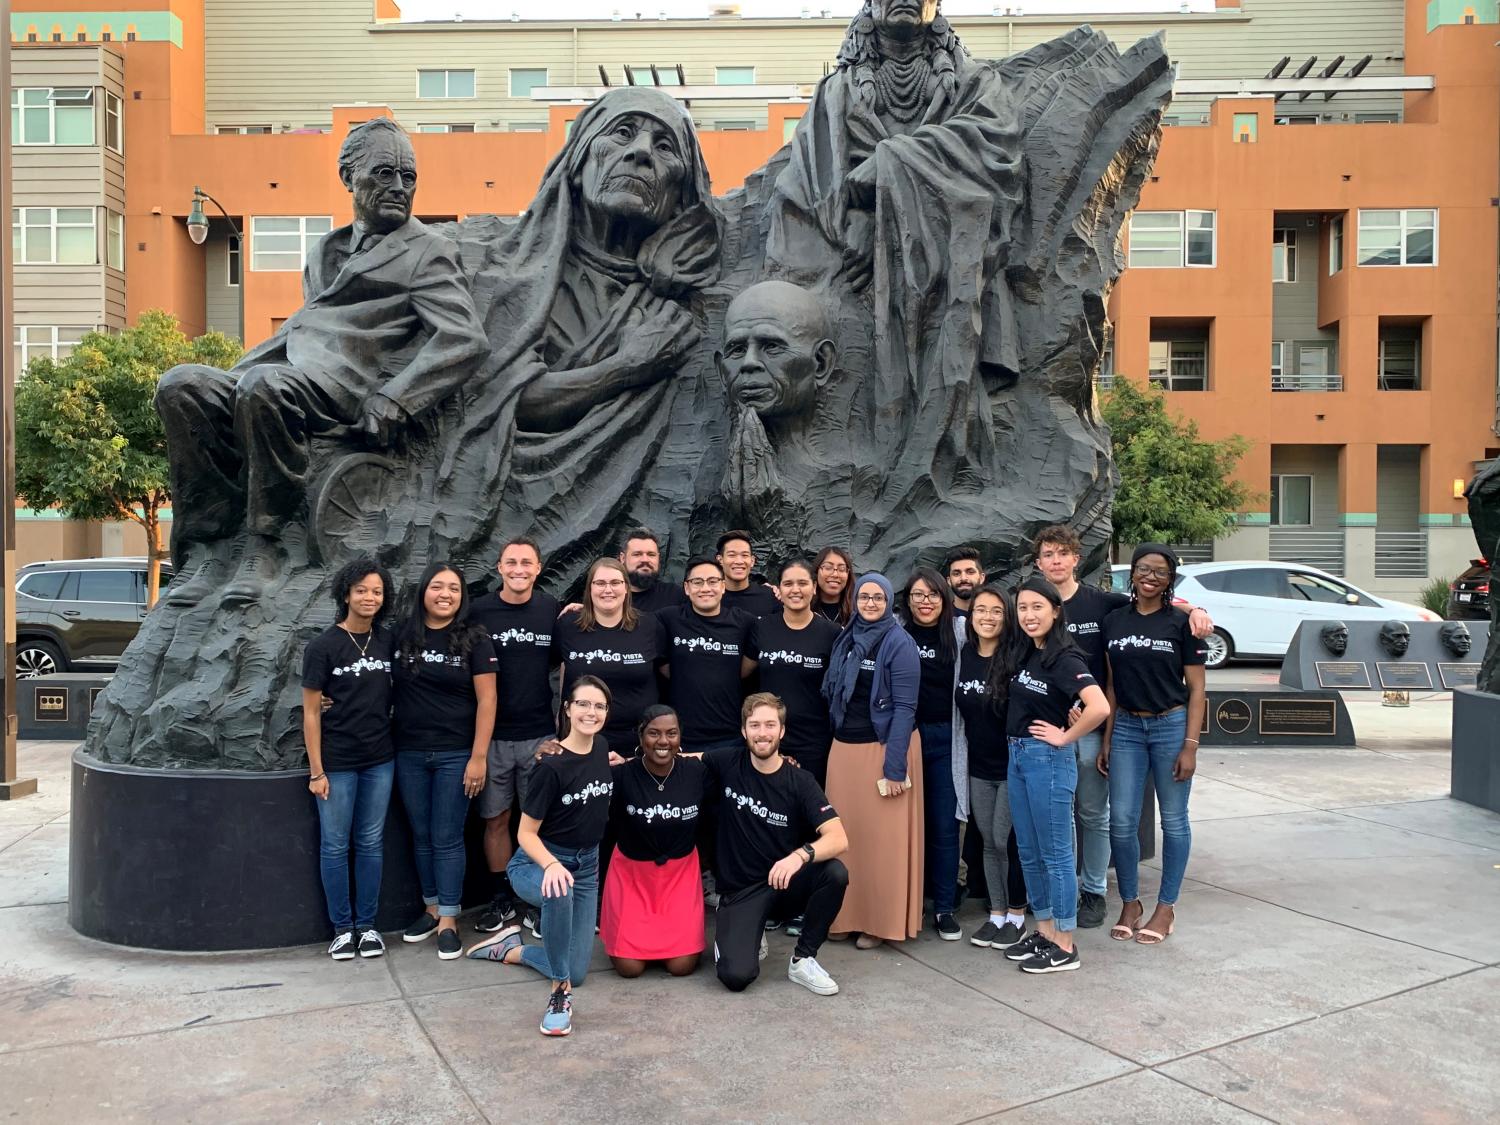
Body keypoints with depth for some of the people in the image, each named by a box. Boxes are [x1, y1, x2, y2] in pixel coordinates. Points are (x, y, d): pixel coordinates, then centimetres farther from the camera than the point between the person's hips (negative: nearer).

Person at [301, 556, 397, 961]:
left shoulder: (388, 642, 3)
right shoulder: (323, 646, -8)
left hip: (380, 760, 3)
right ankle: (342, 927, 19)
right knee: (335, 845, 6)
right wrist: (316, 771, -9)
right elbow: (310, 712, -7)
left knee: (371, 843, 10)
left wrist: (397, 746, 3)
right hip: (337, 763, -3)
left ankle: (367, 924, 21)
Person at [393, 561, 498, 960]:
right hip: (409, 755, 3)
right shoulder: (402, 635, 2)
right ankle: (432, 909, 27)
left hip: (455, 755, -3)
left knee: (447, 839, 2)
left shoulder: (474, 640, -6)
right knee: (422, 837, 13)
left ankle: (449, 921, 11)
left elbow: (486, 700, -7)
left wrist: (479, 757, -11)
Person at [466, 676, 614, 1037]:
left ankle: (511, 948, 28)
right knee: (559, 892, -42)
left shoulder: (603, 749, -4)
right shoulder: (552, 766, -22)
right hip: (538, 862, -6)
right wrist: (552, 865, -33)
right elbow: (526, 833, -18)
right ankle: (560, 991, -23)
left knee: (576, 971, 1)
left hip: (586, 866, 6)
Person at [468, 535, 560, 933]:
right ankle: (501, 899, 24)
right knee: (496, 820, 9)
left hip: (539, 733, 0)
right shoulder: (478, 611, -2)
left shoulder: (552, 609, 0)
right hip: (491, 734, 0)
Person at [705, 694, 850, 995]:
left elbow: (839, 839, -22)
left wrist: (801, 855, -41)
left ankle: (802, 959, -6)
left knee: (836, 873, -30)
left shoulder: (800, 781, -11)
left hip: (786, 883, 1)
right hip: (740, 889, -1)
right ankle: (751, 934, 14)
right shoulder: (727, 764, -7)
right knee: (736, 976, -24)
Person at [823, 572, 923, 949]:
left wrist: (895, 765, -17)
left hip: (884, 748, -5)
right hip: (843, 748, 5)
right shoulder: (845, 639, 9)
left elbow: (905, 707, -13)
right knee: (847, 833, 7)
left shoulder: (900, 643, -8)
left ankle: (882, 921, 14)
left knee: (882, 836, 1)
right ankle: (848, 915, 19)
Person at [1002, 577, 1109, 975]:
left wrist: (1064, 737, -19)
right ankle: (1044, 931, 28)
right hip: (1018, 757, 8)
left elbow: (1099, 707, -30)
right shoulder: (1027, 655, 9)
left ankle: (1064, 947, 12)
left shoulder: (1064, 659, -16)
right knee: (1029, 852, 15)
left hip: (1048, 759, -8)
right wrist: (1018, 748, 11)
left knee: (1054, 853, 1)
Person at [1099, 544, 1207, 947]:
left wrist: (1190, 745, -10)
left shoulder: (1181, 622, -4)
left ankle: (1166, 906, 21)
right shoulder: (1114, 622, 5)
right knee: (1121, 821, 3)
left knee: (1173, 820, 7)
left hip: (1170, 726, -3)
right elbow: (1112, 685, 9)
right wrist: (1106, 741, 6)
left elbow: (1196, 688, -4)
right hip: (1126, 728, 3)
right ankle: (1130, 903, 20)